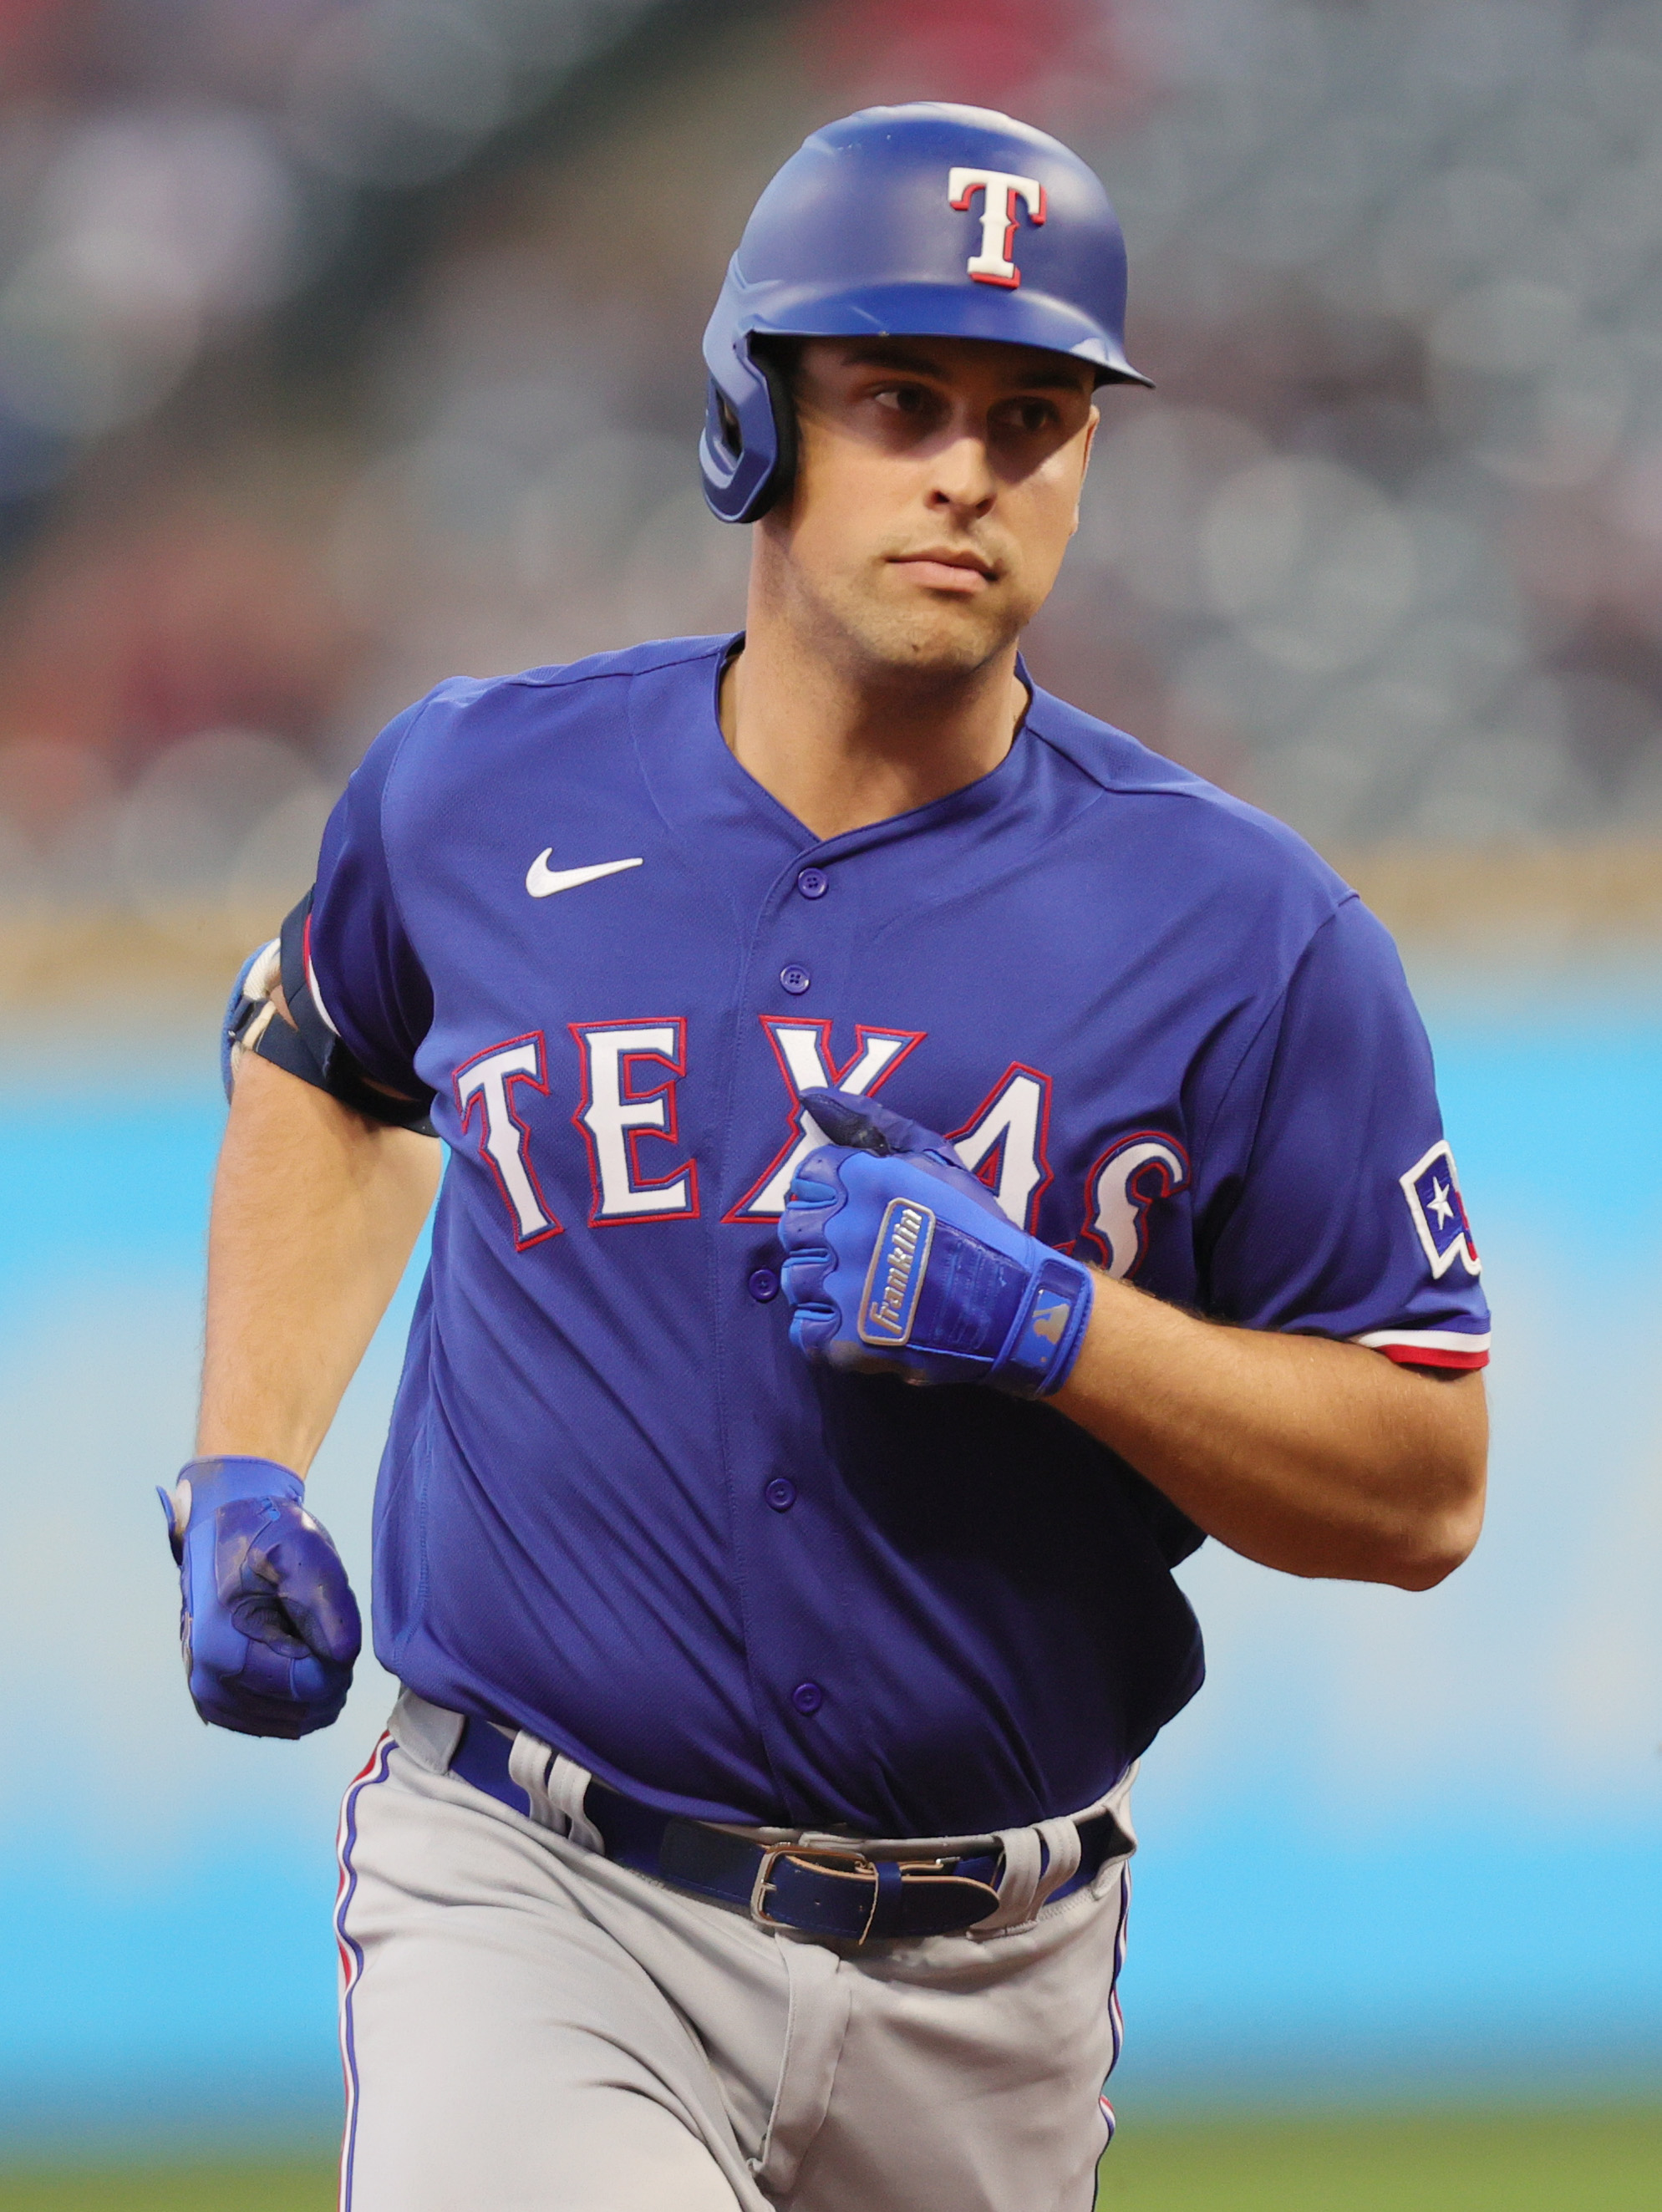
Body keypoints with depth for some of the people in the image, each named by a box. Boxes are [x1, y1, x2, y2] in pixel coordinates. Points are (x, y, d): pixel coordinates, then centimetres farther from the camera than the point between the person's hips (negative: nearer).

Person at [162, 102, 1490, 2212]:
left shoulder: (1248, 933, -3)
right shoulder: (477, 793, 3)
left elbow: (1426, 1491, -2)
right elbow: (322, 1061, 26)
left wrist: (1049, 1323, -16)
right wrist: (242, 1479, 13)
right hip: (530, 1902, -1)